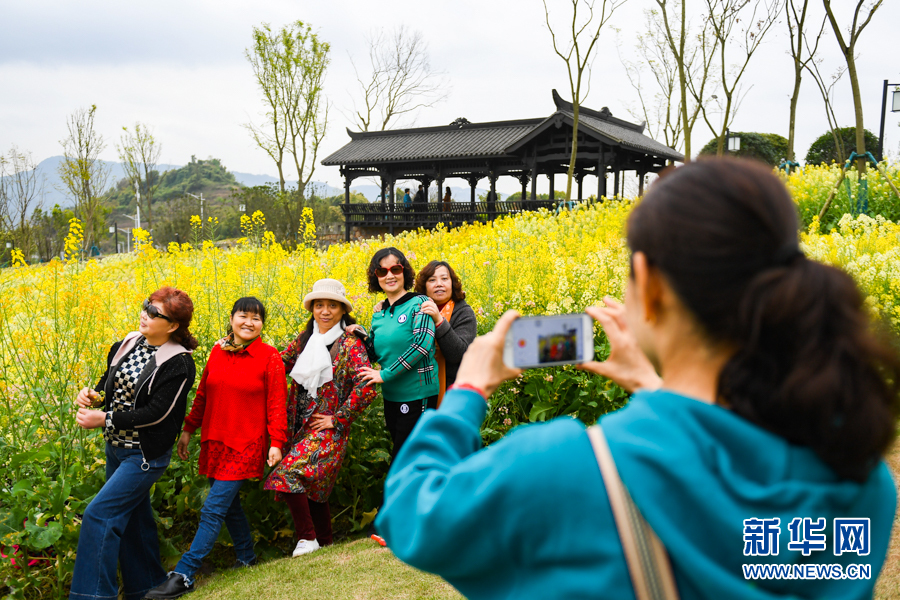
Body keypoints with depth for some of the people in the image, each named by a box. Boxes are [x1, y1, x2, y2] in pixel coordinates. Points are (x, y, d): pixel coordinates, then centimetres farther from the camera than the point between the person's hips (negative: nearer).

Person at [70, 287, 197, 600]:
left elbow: (156, 413, -21)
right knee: (131, 516, 18)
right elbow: (111, 383, 15)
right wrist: (93, 394, -7)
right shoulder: (128, 343, 2)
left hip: (145, 456, -8)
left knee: (99, 513, -13)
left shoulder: (179, 364, -19)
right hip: (115, 447, 8)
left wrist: (104, 419, -20)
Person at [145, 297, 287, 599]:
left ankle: (183, 575, 1)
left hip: (245, 446, -6)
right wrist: (188, 430, 14)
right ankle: (246, 557, 36)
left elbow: (276, 405, -8)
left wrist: (276, 443, -13)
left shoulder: (269, 357, -8)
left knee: (213, 509, -6)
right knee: (229, 502, 17)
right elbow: (203, 395, 13)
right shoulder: (218, 351, 5)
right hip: (214, 443, 6)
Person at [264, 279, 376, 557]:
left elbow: (367, 386, -17)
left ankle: (307, 537, -2)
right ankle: (324, 543, 27)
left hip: (328, 430, -6)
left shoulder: (349, 343, -7)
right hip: (300, 427, 6)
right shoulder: (305, 340, 11)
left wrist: (338, 418, -15)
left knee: (287, 474, -19)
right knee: (311, 486, 11)